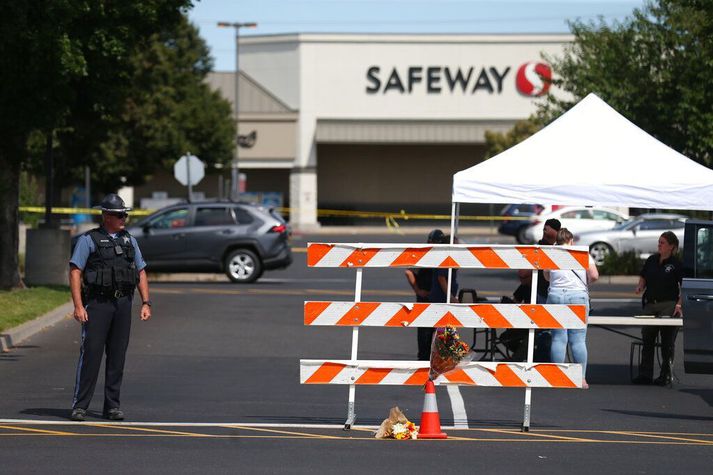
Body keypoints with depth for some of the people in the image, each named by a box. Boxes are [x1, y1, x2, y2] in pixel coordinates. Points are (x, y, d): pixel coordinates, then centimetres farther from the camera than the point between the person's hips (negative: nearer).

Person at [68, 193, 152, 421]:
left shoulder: (129, 241, 15)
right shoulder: (88, 240, -1)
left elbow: (141, 273, 17)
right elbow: (75, 272, -6)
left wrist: (146, 303, 7)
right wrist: (78, 306, -15)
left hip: (123, 303, 5)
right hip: (97, 303, -5)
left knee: (117, 356, 5)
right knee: (91, 353, -8)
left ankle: (112, 405, 11)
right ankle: (79, 406, -6)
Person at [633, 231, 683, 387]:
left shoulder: (676, 264, -6)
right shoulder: (652, 260, 9)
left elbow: (683, 286, -8)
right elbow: (643, 277, 21)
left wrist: (679, 305, -18)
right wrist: (641, 286, 0)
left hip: (668, 305, -6)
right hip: (650, 303, 6)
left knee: (667, 342, -1)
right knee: (647, 339, 6)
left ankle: (666, 375, 6)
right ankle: (645, 375, 11)